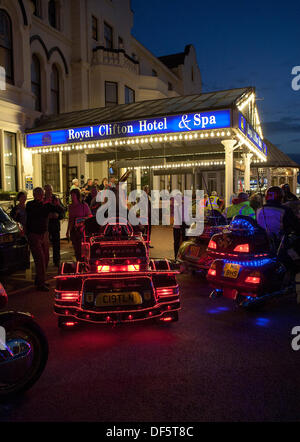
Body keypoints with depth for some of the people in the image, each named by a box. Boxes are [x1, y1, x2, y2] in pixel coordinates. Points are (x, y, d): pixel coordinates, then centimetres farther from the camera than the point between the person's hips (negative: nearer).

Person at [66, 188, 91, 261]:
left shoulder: (84, 205, -6)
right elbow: (70, 219, 17)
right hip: (73, 230, 5)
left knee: (82, 249, -7)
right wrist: (68, 231, 17)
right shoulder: (70, 206, 9)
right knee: (76, 249, 8)